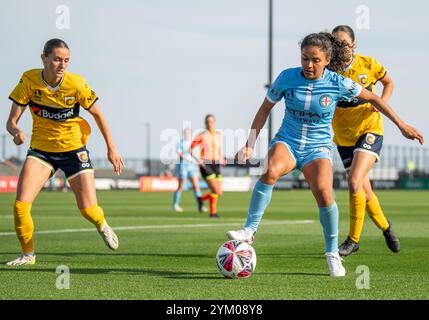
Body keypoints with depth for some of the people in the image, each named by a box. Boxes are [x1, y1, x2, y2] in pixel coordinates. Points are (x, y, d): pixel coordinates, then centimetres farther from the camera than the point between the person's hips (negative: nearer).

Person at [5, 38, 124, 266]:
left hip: (73, 148, -1)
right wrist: (16, 132, -36)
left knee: (88, 209, -8)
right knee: (20, 205, -17)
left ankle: (102, 225, 32)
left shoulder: (76, 84, -17)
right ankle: (28, 254, 8)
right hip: (40, 150, 1)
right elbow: (12, 120, -12)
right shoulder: (29, 80, -15)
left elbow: (97, 114, -1)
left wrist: (111, 148, 0)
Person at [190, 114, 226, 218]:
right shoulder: (202, 136, -5)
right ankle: (212, 212, 5)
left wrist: (221, 159, 8)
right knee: (216, 191, -16)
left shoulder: (218, 135, 10)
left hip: (216, 165, 6)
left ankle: (201, 199, 27)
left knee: (219, 192, 2)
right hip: (205, 165, -6)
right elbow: (190, 149, -1)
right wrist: (198, 160, -14)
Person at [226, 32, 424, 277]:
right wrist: (250, 144, 3)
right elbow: (265, 109, 6)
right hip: (287, 141, 1)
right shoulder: (287, 77, -7)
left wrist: (401, 125, 7)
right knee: (270, 171, -34)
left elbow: (373, 98, 5)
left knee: (324, 193, -27)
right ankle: (250, 230, -28)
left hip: (318, 146, -1)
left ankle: (332, 252, -6)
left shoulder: (338, 83, -10)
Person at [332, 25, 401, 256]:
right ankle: (385, 227, 38)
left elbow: (388, 83, 10)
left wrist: (382, 103, -8)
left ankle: (353, 239, -9)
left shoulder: (367, 64, -9)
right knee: (364, 191, 10)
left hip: (369, 130, -3)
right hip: (344, 137, 3)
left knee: (355, 182, -21)